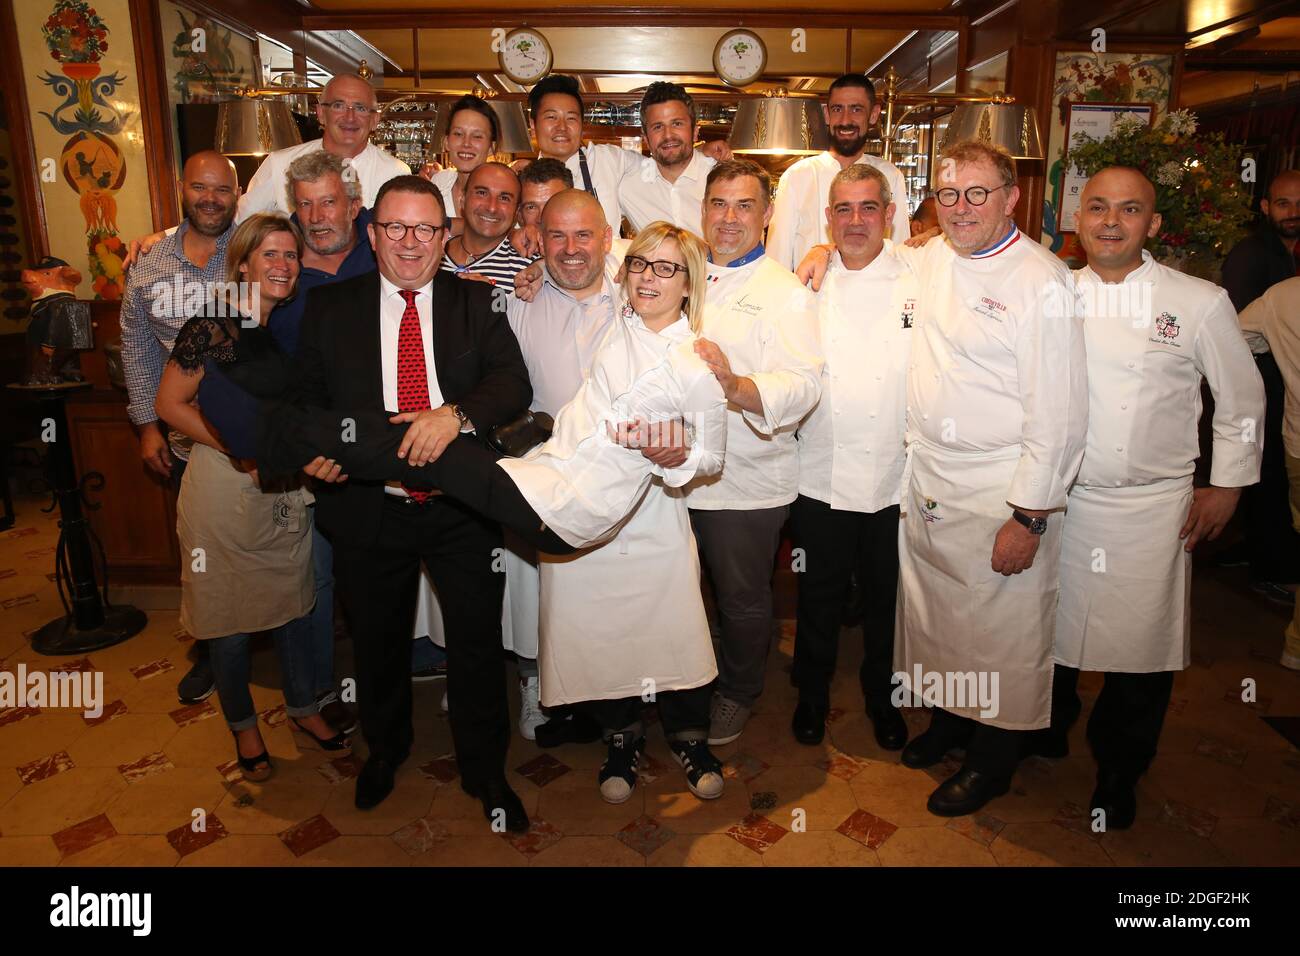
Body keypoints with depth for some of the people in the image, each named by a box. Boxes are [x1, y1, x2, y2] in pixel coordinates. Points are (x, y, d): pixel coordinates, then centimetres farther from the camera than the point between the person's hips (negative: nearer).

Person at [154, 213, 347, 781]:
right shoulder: (215, 324, -13)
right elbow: (170, 403, -11)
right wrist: (241, 451, -16)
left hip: (288, 487, 5)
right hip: (225, 486, -5)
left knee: (296, 599, 14)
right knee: (229, 610, 8)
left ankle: (302, 706, 34)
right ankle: (242, 724, 29)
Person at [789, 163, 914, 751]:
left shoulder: (920, 285, -1)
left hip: (895, 480, 0)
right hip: (821, 477, 1)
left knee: (886, 598, 15)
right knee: (819, 595, 14)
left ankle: (882, 697, 38)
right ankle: (812, 695, 37)